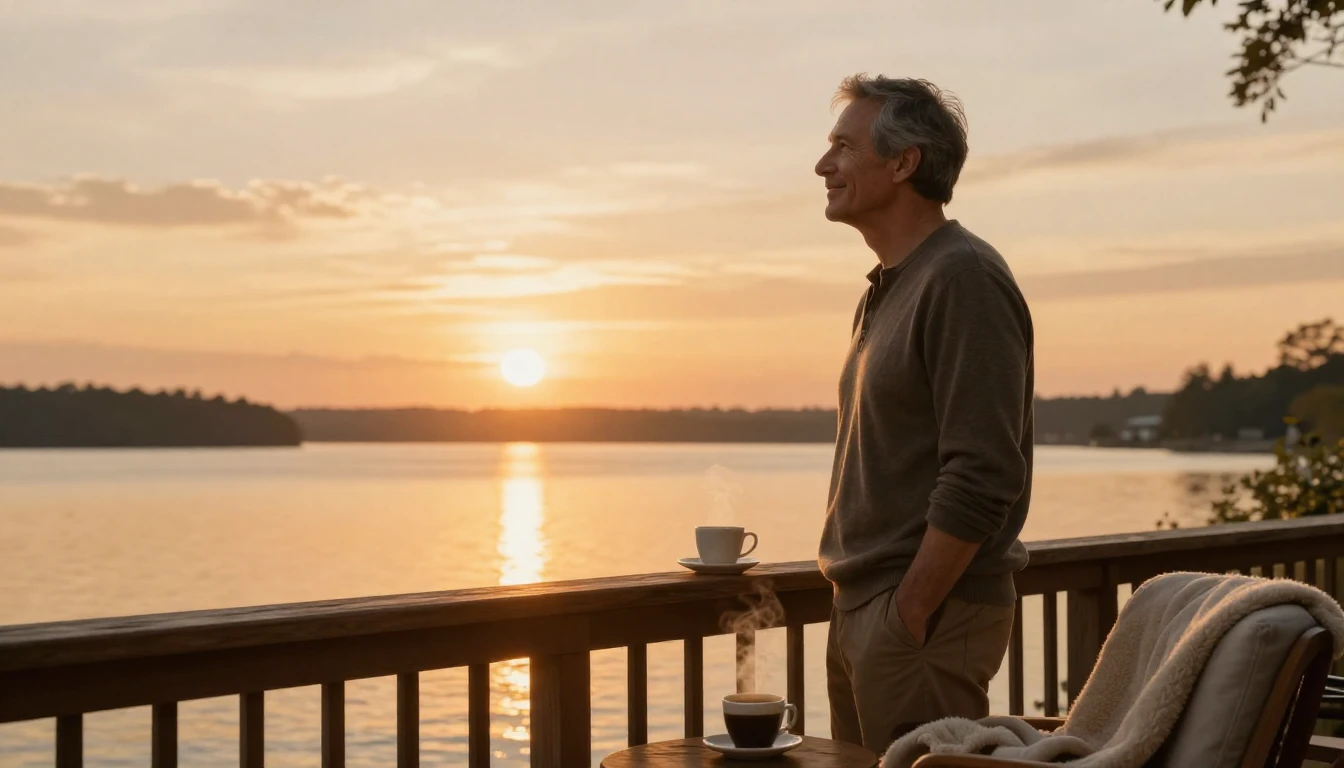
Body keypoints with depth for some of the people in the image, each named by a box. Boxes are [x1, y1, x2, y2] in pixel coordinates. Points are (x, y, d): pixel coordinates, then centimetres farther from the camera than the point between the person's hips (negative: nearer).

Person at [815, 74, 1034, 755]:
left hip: (928, 614, -9)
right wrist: (858, 609, 15)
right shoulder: (889, 288, 16)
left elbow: (982, 477, -21)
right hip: (861, 608, 9)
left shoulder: (964, 279, -14)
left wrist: (908, 613, -19)